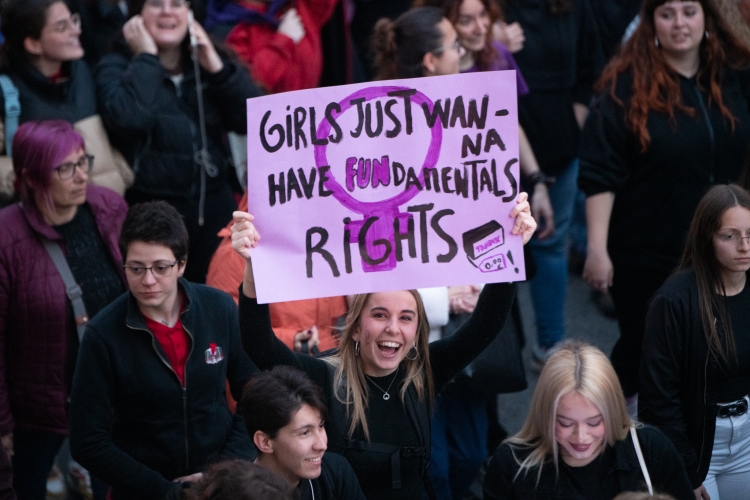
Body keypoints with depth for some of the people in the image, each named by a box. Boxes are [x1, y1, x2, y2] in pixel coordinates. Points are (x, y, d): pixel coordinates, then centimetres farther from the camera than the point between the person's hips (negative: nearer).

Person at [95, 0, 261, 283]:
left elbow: (251, 120, 0)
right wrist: (146, 58, -13)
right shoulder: (116, 67, -1)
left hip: (215, 206, 4)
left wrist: (215, 66, -8)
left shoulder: (205, 63, 12)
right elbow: (127, 119, -24)